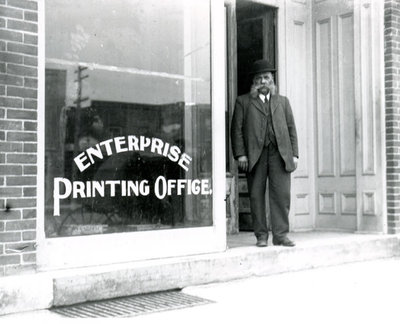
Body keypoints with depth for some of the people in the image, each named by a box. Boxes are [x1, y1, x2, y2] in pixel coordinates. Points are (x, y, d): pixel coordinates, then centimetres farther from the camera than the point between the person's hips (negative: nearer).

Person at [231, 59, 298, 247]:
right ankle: (261, 235, 8)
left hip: (280, 154, 2)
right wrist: (240, 154, -7)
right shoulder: (243, 101, 12)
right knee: (256, 195, 0)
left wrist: (294, 153, 7)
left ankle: (280, 235, 0)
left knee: (282, 194, -5)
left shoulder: (282, 101, 21)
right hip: (255, 155, -1)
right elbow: (237, 129, 4)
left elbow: (291, 128, 17)